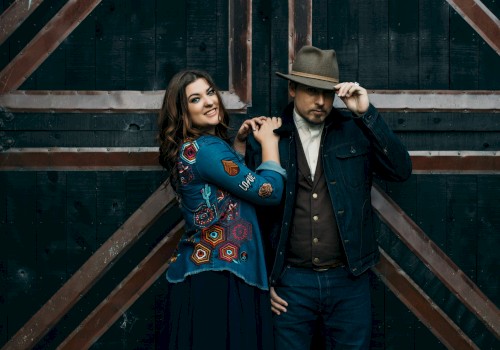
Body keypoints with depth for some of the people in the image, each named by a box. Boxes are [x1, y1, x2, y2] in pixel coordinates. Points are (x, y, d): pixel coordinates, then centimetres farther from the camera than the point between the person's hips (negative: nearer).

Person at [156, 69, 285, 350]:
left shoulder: (188, 148, 12)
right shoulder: (207, 147, -17)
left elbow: (232, 181, 28)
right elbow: (269, 191, -16)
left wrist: (240, 142, 18)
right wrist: (269, 140, -2)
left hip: (199, 271, 10)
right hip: (219, 277, -10)